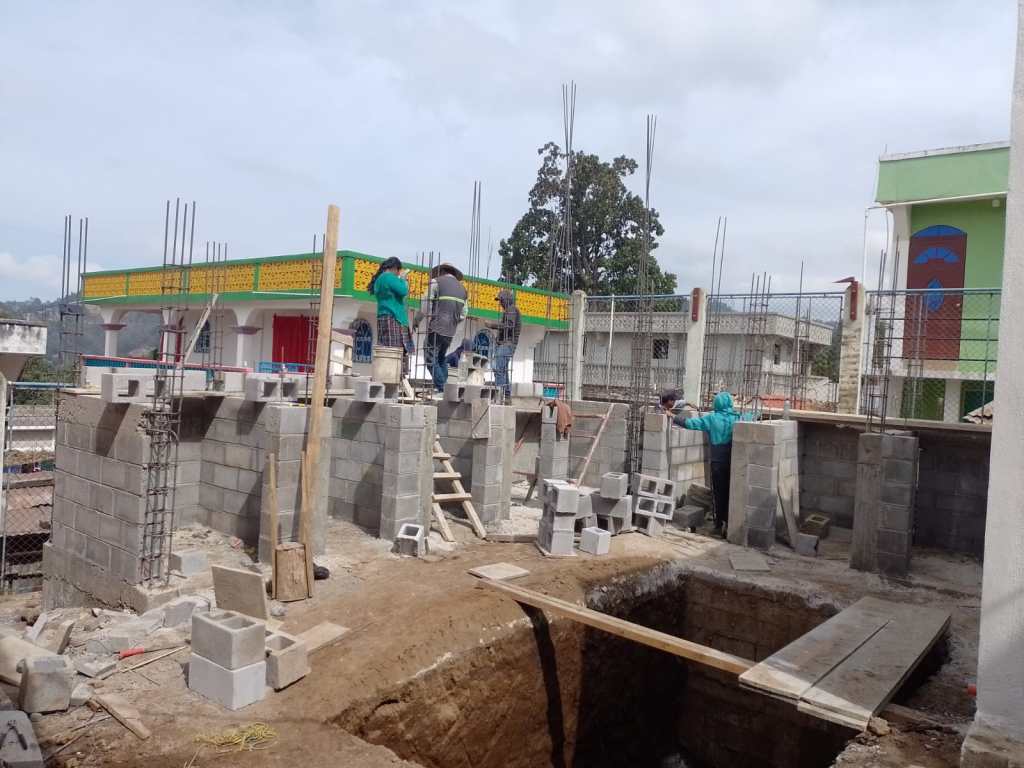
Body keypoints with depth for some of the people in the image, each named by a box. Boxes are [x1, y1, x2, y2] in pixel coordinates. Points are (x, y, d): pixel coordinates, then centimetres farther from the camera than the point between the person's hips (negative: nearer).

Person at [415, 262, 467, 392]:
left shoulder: (436, 282, -1)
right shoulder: (462, 288, 17)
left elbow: (425, 306, -7)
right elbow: (463, 314, 17)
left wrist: (417, 320, 7)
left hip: (436, 328, -7)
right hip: (451, 331, 7)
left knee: (430, 359, -1)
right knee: (441, 359, 19)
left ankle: (440, 387, -9)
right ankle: (443, 388, 13)